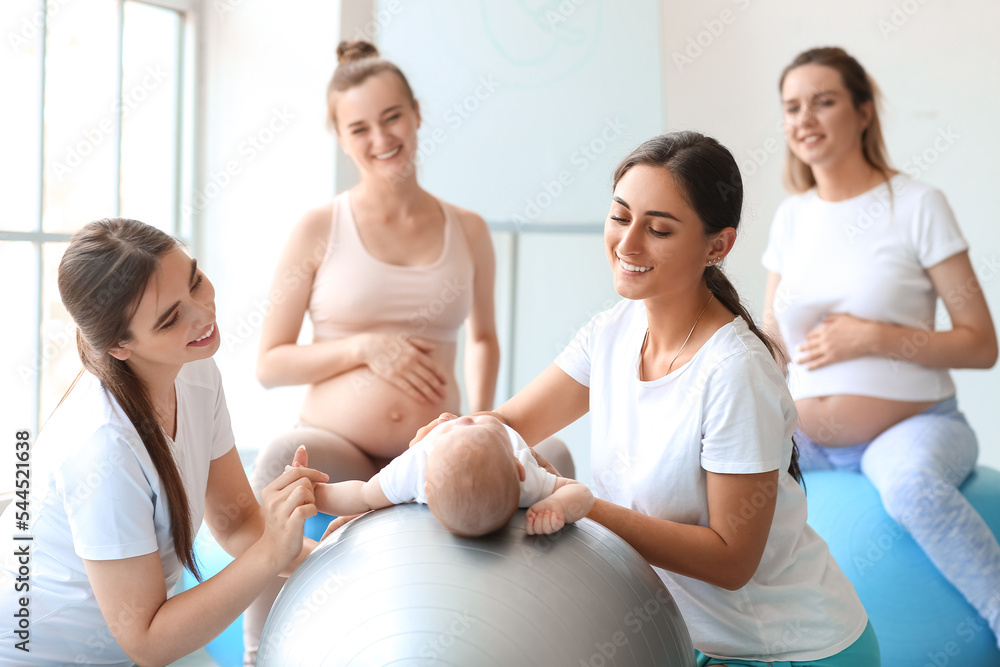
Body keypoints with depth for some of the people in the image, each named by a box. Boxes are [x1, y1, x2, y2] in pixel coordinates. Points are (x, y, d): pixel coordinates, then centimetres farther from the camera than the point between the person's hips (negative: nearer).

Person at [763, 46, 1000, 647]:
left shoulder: (917, 206, -7)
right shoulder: (792, 216, 8)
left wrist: (872, 336, -20)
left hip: (914, 424, -5)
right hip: (807, 439, 5)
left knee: (911, 483, -39)